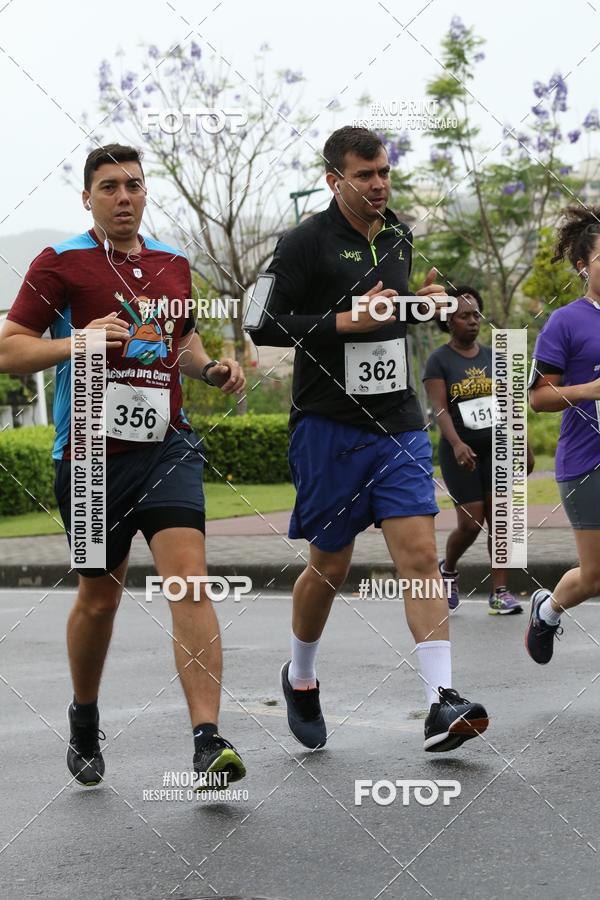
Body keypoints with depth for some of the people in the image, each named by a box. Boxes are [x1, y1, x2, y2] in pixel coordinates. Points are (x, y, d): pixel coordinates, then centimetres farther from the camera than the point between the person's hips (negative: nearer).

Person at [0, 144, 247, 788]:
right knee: (99, 595, 9)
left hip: (167, 444, 2)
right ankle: (84, 723, 35)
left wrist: (212, 369, 9)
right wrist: (76, 342, -20)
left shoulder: (173, 263, 14)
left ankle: (208, 743, -23)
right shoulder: (60, 263, -1)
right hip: (90, 450, -2)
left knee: (189, 576, -16)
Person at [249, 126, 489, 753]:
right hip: (329, 426, -4)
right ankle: (300, 677, 32)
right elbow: (264, 326, -13)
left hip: (398, 425, 4)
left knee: (420, 555, -9)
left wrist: (419, 303, 8)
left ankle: (442, 703, -15)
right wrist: (346, 321, -20)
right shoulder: (305, 243, -8)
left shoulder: (399, 238, 12)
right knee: (330, 565, 6)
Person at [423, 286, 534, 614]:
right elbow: (439, 408, -18)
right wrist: (456, 444, -33)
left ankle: (500, 592, -1)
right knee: (470, 523, -5)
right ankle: (447, 569, 24)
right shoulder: (438, 360, -7)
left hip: (495, 449, 4)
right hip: (461, 454, -4)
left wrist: (525, 446, 11)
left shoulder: (492, 356, 8)